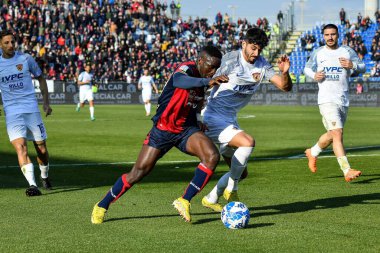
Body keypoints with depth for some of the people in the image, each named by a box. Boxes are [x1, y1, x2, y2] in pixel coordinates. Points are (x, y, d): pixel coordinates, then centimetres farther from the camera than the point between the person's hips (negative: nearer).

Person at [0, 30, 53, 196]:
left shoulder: (25, 59, 2)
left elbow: (41, 78, 13)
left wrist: (46, 103, 7)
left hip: (31, 109, 1)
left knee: (41, 148, 6)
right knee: (20, 147, -20)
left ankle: (44, 177, 33)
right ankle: (32, 185, -26)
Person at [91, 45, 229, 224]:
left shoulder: (205, 78, 3)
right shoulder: (187, 69, -21)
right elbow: (178, 80, -49)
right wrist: (207, 81, -64)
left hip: (187, 130, 6)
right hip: (163, 129, -6)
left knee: (212, 156, -22)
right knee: (138, 173, -2)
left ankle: (185, 201, -11)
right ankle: (101, 206, 18)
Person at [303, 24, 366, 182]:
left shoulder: (347, 51, 6)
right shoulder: (317, 53, 6)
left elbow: (363, 68, 7)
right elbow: (307, 68, 19)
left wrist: (352, 65, -14)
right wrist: (314, 76, -3)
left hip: (344, 100, 3)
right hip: (326, 100, -3)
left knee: (332, 135, 15)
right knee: (337, 133, -20)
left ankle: (313, 153, 45)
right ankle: (347, 171, -24)